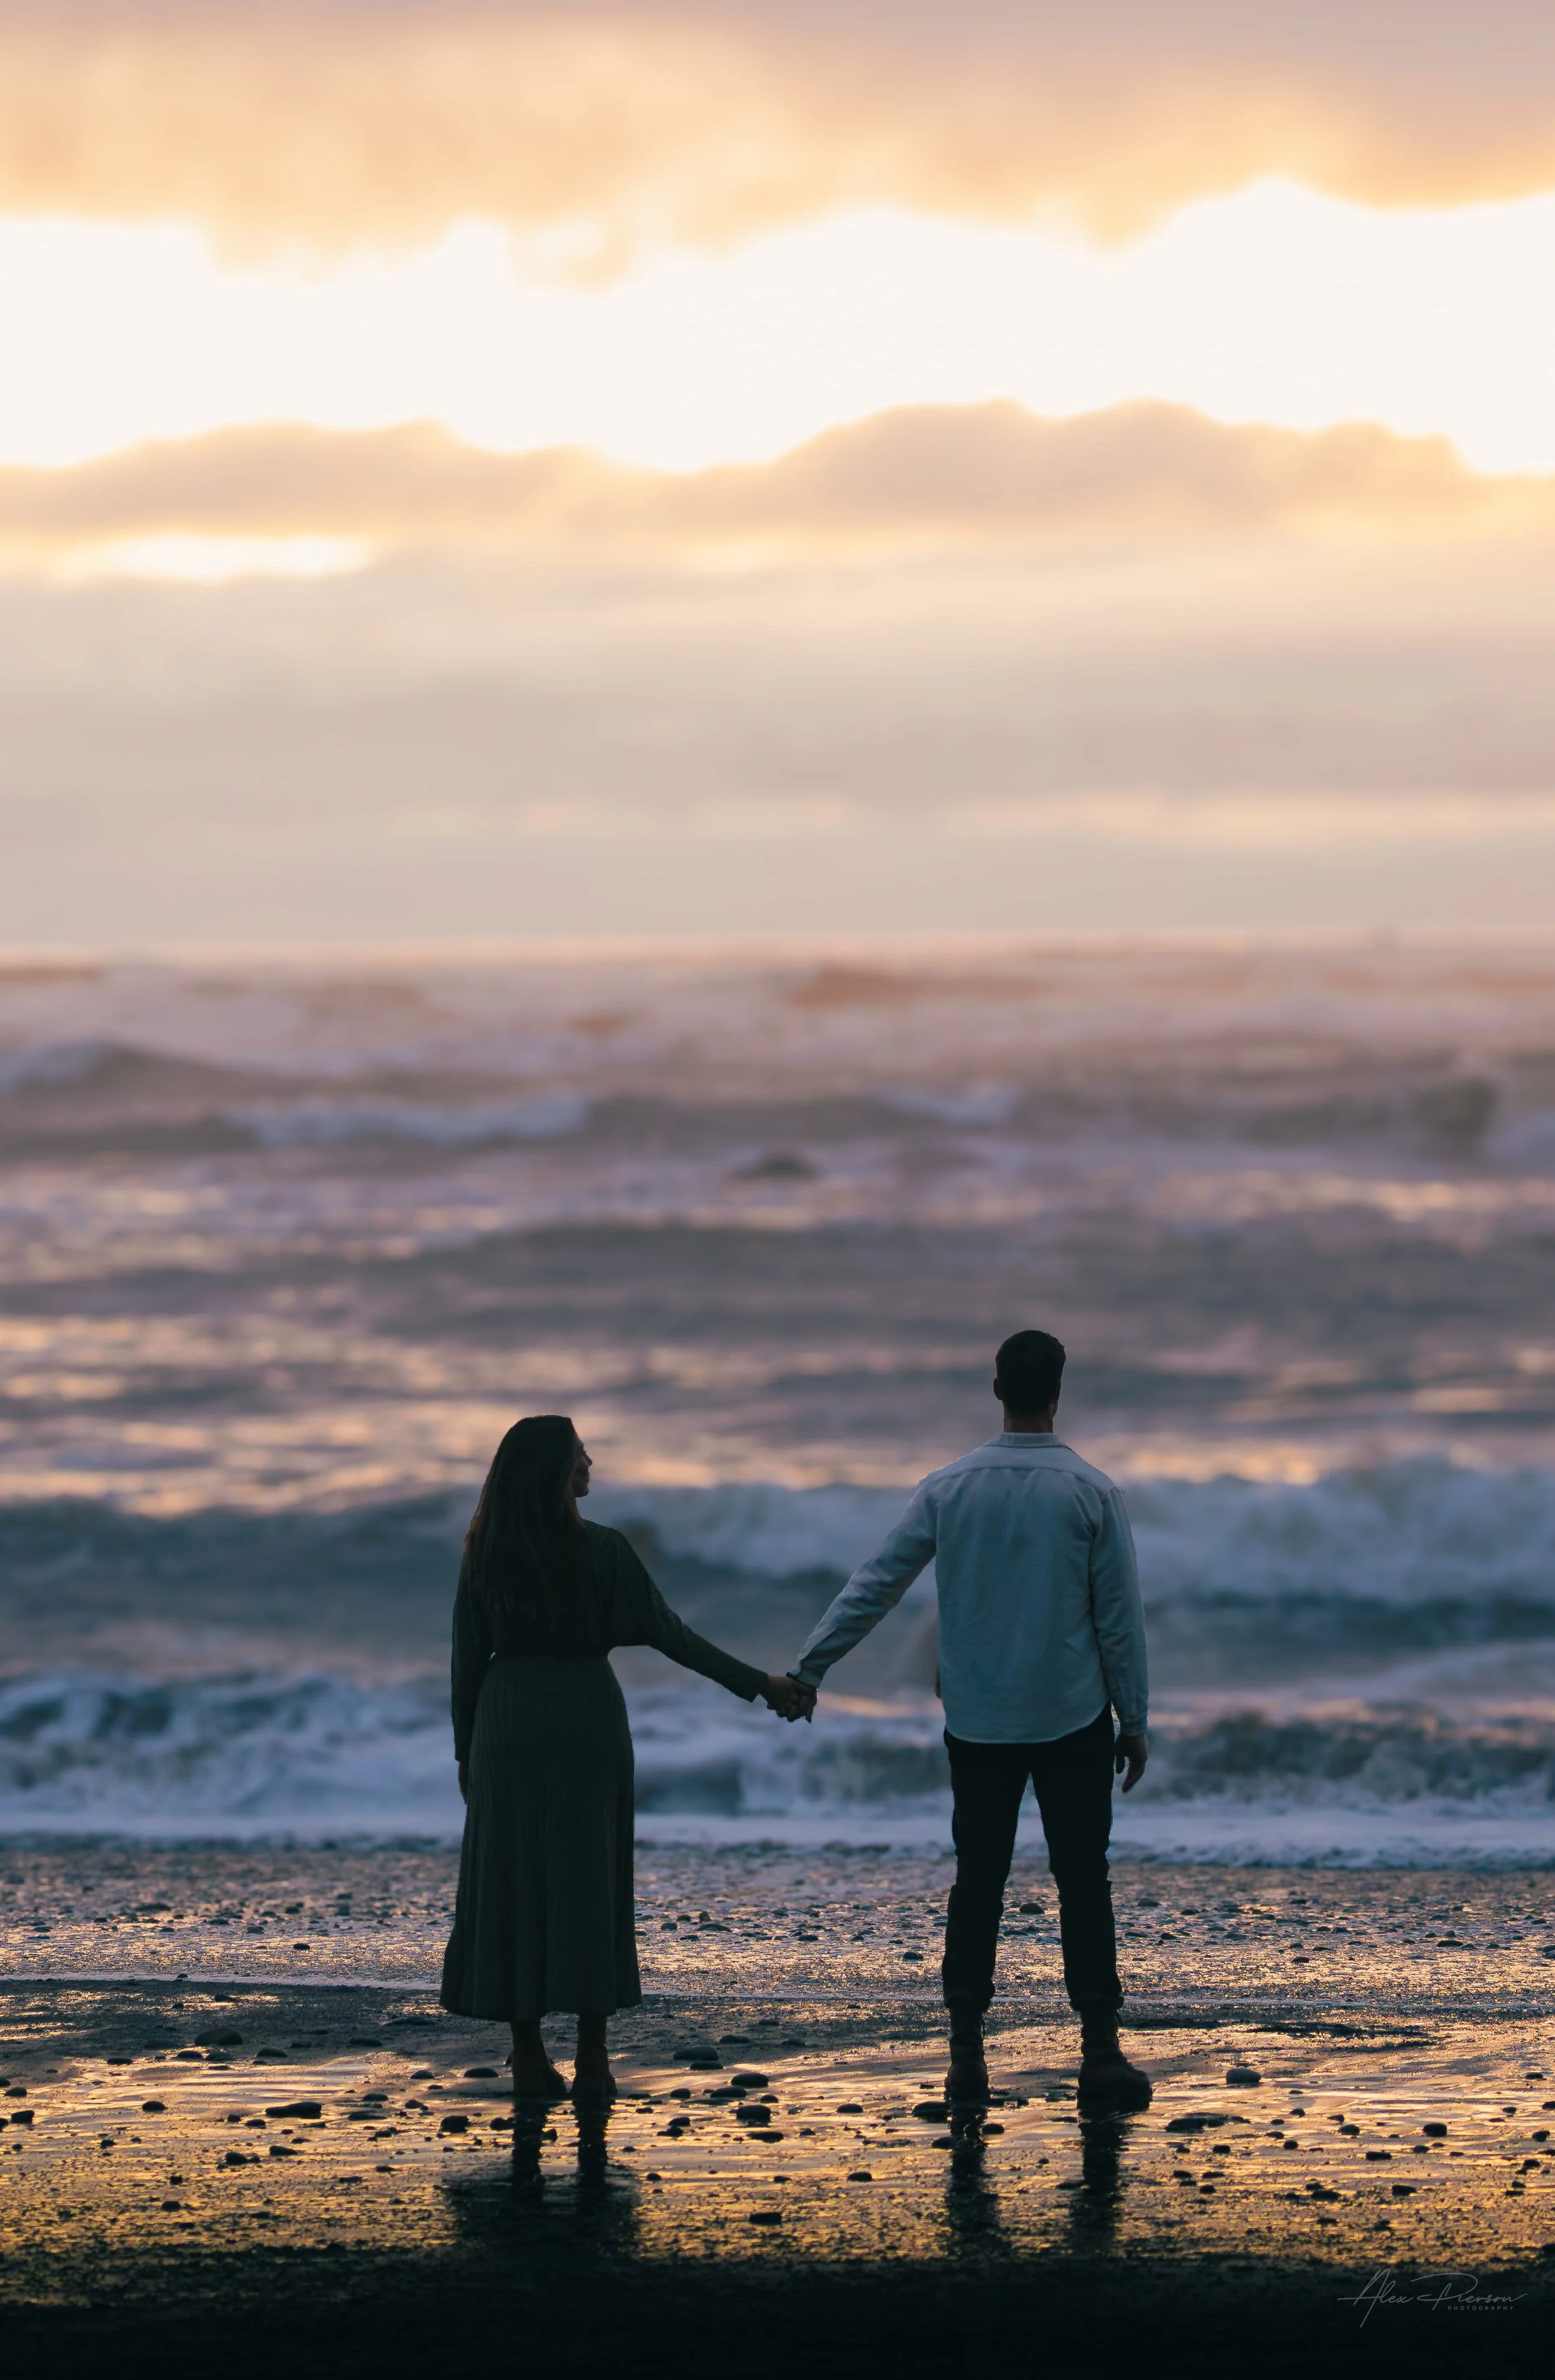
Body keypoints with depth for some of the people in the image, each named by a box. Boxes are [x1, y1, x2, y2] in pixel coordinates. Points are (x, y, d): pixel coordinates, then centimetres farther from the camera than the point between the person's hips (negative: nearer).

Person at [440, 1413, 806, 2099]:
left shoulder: (485, 1554, -2)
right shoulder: (600, 1550, -9)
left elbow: (467, 1657, 1)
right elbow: (670, 1634, -8)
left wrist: (466, 1752, 11)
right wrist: (759, 1684, -2)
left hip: (507, 1722, 2)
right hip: (586, 1716, -2)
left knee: (509, 1881, 7)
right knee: (588, 1878, 5)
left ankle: (529, 2055, 7)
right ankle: (592, 2059, 5)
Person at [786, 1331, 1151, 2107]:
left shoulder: (948, 1489, -2)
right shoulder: (1090, 1492, -6)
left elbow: (875, 1585, 0)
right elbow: (1119, 1614, -3)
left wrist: (810, 1667, 8)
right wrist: (1135, 1718, 5)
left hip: (978, 1722, 2)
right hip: (1073, 1721, -2)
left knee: (977, 1883, 7)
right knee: (1083, 1881, 2)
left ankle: (966, 2056, 4)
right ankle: (1099, 2051, 0)